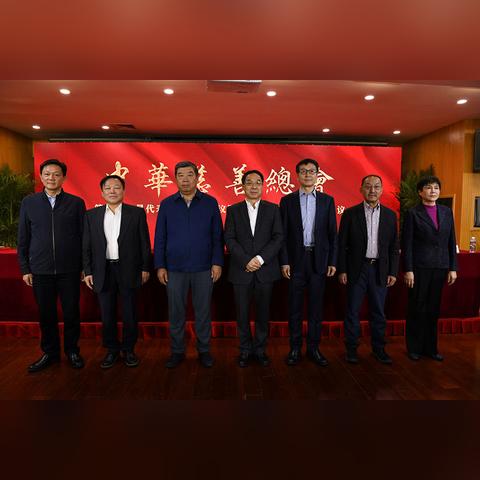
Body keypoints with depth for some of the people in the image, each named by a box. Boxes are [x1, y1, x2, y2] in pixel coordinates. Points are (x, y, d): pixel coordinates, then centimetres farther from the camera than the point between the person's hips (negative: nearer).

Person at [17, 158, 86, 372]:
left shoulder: (76, 203, 1)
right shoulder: (28, 202, 6)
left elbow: (83, 236, 1)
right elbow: (23, 238, 7)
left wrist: (85, 267, -1)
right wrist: (25, 268, 4)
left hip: (69, 270, -1)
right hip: (40, 270, 2)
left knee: (71, 313, 7)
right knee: (46, 314, 11)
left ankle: (72, 351, 26)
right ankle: (50, 353, 29)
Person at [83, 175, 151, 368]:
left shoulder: (137, 213, 0)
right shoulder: (91, 215, 6)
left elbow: (144, 242, 0)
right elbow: (87, 246, 7)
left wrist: (145, 268, -3)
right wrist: (87, 271, 2)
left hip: (129, 270, -2)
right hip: (103, 271, 2)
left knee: (130, 314, 7)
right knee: (107, 314, 10)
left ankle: (129, 349, 24)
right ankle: (112, 350, 26)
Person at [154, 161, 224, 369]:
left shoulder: (210, 203, 2)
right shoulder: (166, 204, 4)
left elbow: (217, 236, 1)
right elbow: (160, 238, 5)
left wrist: (217, 262, -5)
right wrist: (160, 266, 0)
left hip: (203, 268, -1)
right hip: (174, 269, 1)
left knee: (203, 311, 9)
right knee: (175, 312, 9)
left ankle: (204, 350, 26)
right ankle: (177, 351, 26)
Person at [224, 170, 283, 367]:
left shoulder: (273, 209, 6)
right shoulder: (233, 210, 6)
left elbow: (278, 238, -1)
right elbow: (229, 239, -2)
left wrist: (260, 259, -12)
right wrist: (246, 261, -13)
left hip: (265, 269, 0)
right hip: (241, 270, 0)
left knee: (263, 313, 9)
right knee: (242, 313, 7)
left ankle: (260, 349, 25)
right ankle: (245, 349, 24)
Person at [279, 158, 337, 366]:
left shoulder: (327, 200, 6)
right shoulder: (287, 200, 4)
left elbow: (332, 233, 5)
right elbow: (283, 234, 1)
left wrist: (332, 261, -1)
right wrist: (284, 261, -6)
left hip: (319, 259, 1)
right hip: (296, 259, -1)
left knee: (316, 306, 8)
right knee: (295, 307, 6)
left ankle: (313, 348, 21)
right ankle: (295, 348, 19)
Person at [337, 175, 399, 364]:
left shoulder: (390, 215, 7)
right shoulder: (350, 213, -1)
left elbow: (394, 247, 8)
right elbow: (342, 244, -2)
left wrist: (393, 272, 2)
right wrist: (342, 270, -6)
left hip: (380, 269, 2)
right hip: (357, 269, -2)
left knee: (378, 312, 11)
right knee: (353, 311, 5)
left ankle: (378, 348, 26)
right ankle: (351, 348, 18)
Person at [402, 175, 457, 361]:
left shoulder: (447, 212, 11)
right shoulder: (413, 213, -3)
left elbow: (451, 241, 11)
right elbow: (406, 244, -6)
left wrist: (453, 268, 6)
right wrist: (408, 270, -11)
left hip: (440, 267, 4)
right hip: (419, 267, -4)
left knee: (433, 309, 11)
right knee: (417, 309, 5)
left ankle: (430, 348, 23)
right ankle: (414, 348, 17)